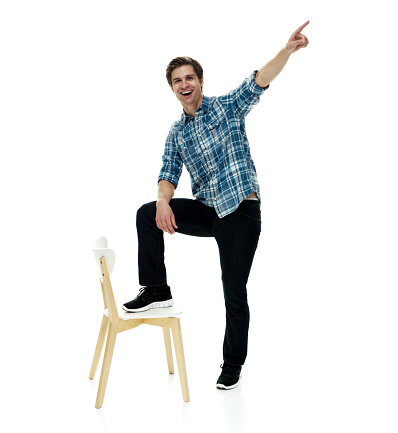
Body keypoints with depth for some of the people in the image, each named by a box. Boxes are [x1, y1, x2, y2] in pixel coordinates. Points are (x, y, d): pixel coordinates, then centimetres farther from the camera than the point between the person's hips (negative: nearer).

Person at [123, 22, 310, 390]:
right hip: (205, 210, 5)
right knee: (147, 214, -12)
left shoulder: (227, 107, 0)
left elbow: (259, 81, -14)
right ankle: (156, 291, 1)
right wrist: (163, 201, -18)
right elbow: (169, 174, 5)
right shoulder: (176, 133, 12)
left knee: (235, 291, -1)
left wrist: (288, 50, -32)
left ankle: (233, 364, 18)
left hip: (241, 212, -4)